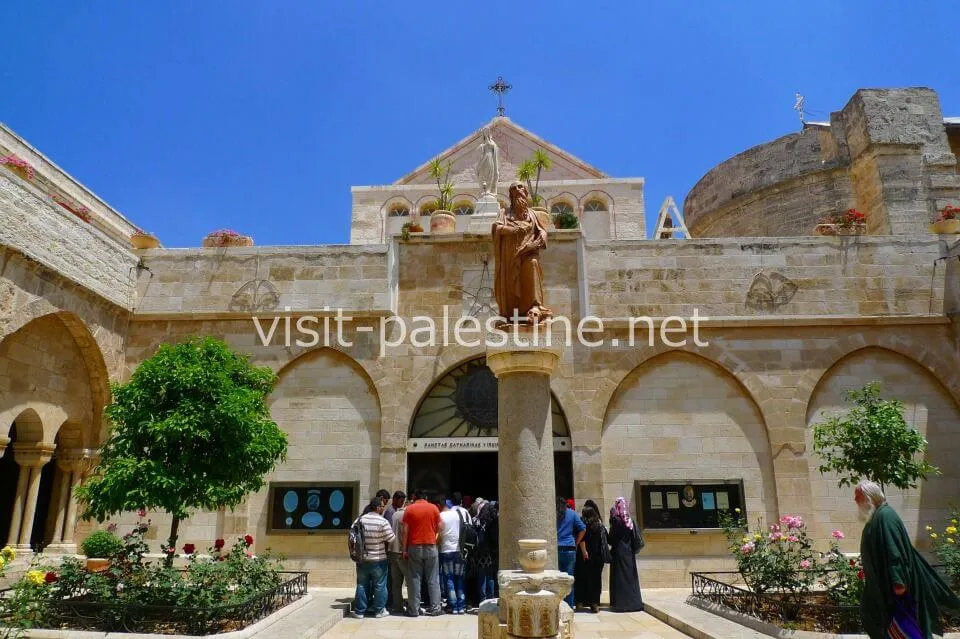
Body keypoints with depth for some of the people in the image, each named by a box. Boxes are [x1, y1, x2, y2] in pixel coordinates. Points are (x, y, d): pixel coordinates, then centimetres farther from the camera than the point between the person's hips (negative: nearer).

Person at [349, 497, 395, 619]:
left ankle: (359, 611, 17)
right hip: (378, 559, -4)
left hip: (362, 559, 4)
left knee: (362, 585, 13)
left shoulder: (360, 519, -2)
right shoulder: (383, 522, -16)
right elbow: (391, 538, -13)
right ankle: (379, 610, 14)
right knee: (380, 585, 9)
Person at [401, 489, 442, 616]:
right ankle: (434, 608, 8)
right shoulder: (433, 508, 2)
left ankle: (414, 609, 7)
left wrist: (404, 549, -2)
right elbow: (438, 528, 3)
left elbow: (405, 530, -5)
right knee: (433, 579, 8)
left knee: (414, 579, 5)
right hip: (431, 547, 1)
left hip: (414, 547, -1)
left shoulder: (409, 509, -2)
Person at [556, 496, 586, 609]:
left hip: (555, 549, 0)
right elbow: (582, 529, 4)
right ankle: (569, 605, 7)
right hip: (569, 549, 1)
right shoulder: (572, 513, 8)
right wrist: (576, 543, 10)